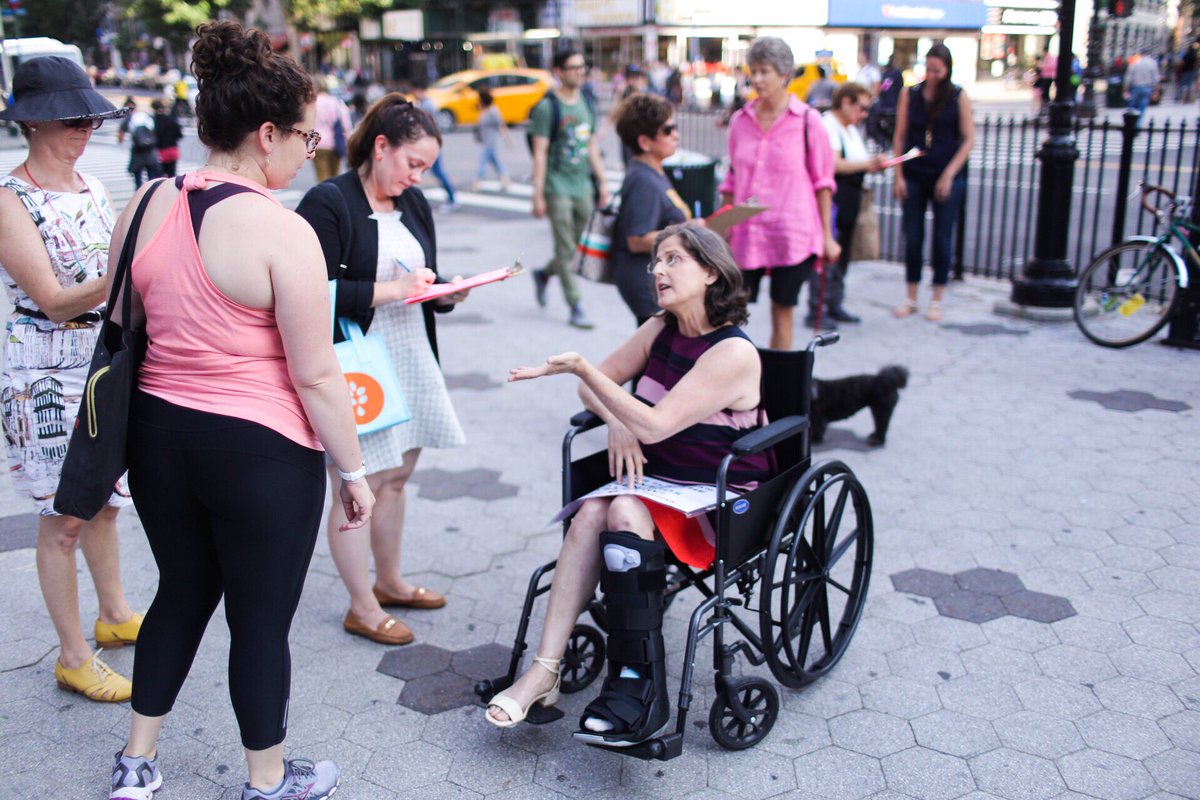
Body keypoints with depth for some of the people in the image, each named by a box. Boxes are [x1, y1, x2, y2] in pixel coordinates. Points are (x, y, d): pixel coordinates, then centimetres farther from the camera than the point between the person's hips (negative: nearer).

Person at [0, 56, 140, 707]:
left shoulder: (92, 190, 7)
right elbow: (54, 300, -21)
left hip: (108, 363, 7)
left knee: (103, 499, 19)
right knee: (64, 516, 2)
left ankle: (114, 615, 36)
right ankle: (73, 658, 15)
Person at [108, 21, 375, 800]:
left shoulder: (144, 207, 1)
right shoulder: (282, 231, -19)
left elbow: (123, 326, 12)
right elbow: (316, 376, -17)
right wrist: (354, 471, -7)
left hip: (159, 434, 7)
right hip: (260, 450, -6)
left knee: (182, 592, 25)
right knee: (262, 617, 11)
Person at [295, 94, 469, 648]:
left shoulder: (412, 203, 12)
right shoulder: (328, 203, -13)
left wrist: (444, 292, -1)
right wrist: (392, 289, -22)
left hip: (410, 360, 8)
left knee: (396, 474, 18)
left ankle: (390, 581, 36)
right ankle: (362, 607, 16)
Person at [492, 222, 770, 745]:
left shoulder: (733, 353, -17)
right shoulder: (662, 330, 6)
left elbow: (655, 425, -25)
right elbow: (599, 384, 14)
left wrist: (583, 368, -28)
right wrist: (618, 424, -7)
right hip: (658, 479, 6)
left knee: (625, 512, -33)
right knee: (592, 511, -24)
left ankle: (639, 686, -29)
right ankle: (545, 670, -26)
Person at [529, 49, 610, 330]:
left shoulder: (587, 104, 12)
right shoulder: (547, 107, -8)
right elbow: (540, 153, -10)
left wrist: (601, 183, 15)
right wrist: (538, 195, -13)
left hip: (583, 187, 6)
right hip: (558, 188, -6)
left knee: (577, 246, 12)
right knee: (566, 250, -4)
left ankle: (543, 275, 38)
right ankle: (575, 308, 2)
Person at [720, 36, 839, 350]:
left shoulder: (807, 120, -2)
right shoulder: (739, 121, 8)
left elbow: (823, 182, 1)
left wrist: (827, 237, -1)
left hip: (792, 235, -3)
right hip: (746, 234, 3)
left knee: (783, 313, 5)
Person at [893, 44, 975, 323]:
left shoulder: (958, 97, 0)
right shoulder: (910, 94, 4)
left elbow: (969, 139, -2)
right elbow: (900, 136, 5)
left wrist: (949, 174, -10)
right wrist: (899, 175, -1)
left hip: (947, 179, -1)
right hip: (914, 177, 2)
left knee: (942, 239, 3)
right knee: (912, 238, 4)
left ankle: (937, 301, 14)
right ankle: (911, 299, 17)